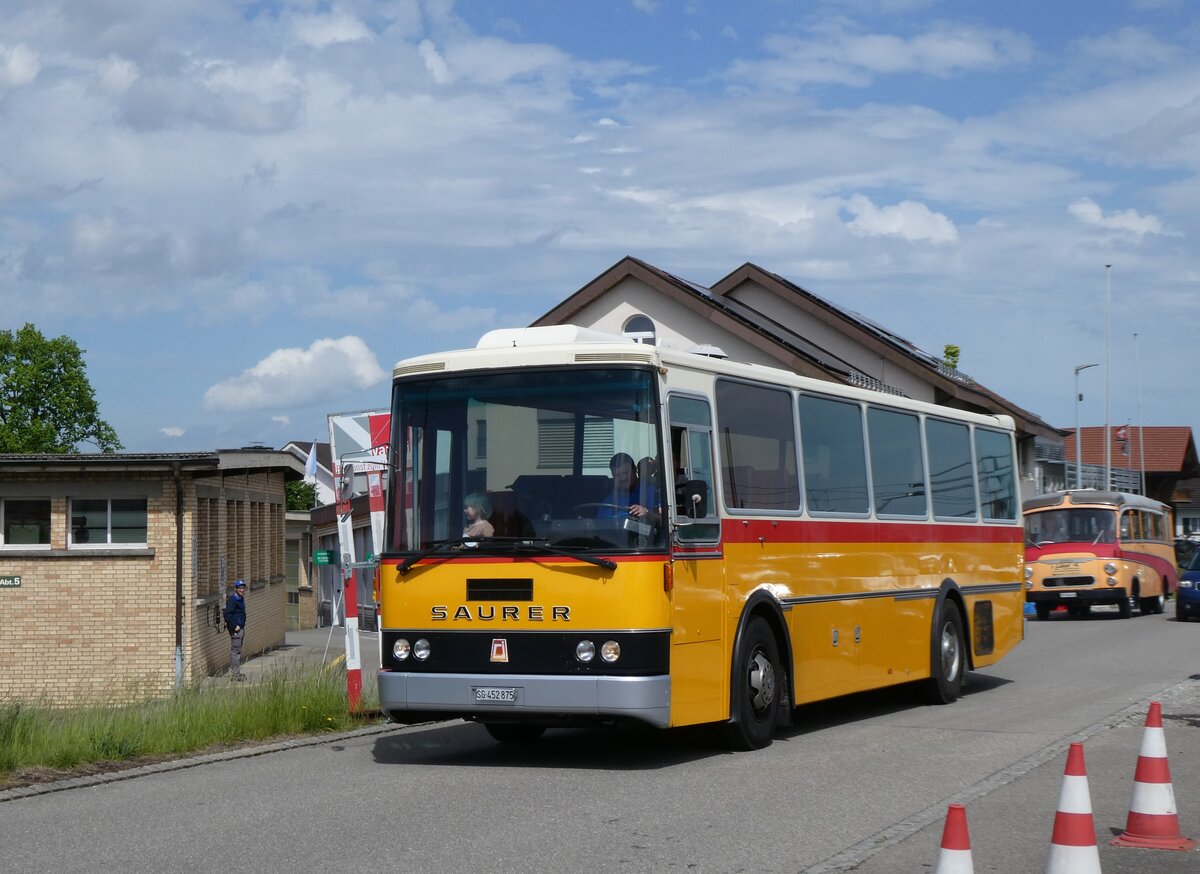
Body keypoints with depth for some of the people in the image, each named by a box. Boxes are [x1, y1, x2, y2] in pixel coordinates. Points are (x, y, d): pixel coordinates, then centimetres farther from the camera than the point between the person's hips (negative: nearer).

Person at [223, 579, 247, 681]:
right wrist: (234, 626, -22)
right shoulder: (232, 600, -15)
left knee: (237, 651, 14)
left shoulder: (241, 599, 15)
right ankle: (235, 674, -6)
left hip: (240, 627, 10)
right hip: (235, 629, -10)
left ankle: (235, 673, 21)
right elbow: (227, 614, -23)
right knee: (235, 650, -8)